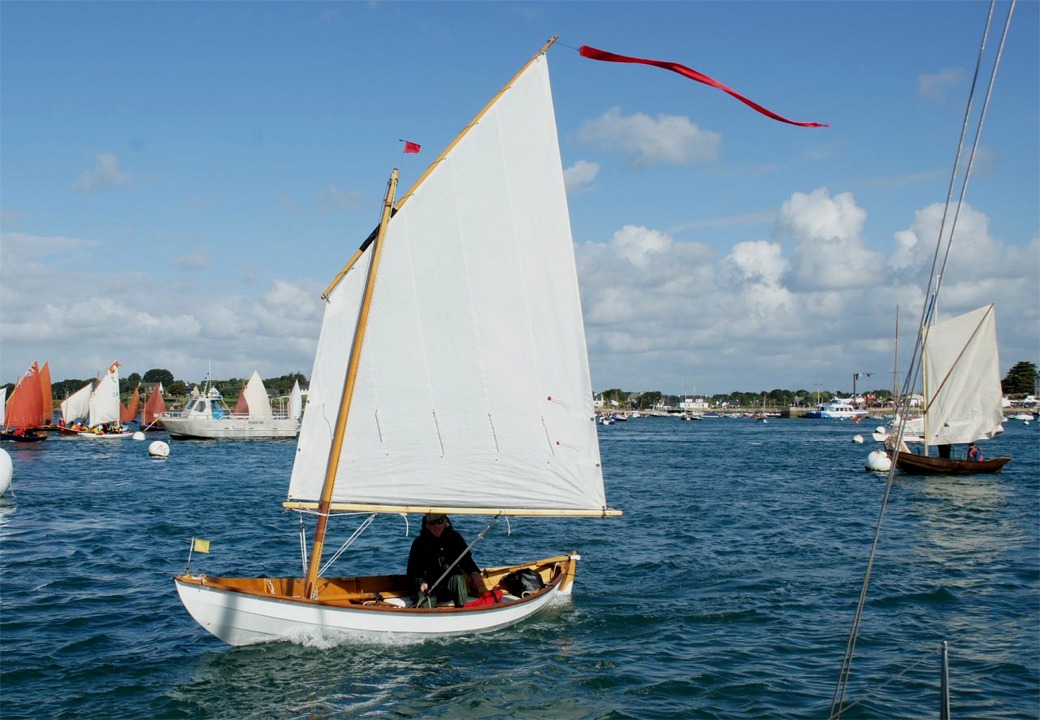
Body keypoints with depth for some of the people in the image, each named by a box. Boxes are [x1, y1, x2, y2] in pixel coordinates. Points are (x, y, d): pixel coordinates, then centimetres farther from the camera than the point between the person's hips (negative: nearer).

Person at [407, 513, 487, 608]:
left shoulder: (454, 538, 4)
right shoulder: (419, 543, 1)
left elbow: (466, 559, 1)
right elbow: (412, 571, 0)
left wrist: (474, 572, -22)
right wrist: (421, 583, -21)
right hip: (429, 589, -2)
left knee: (457, 579, -33)